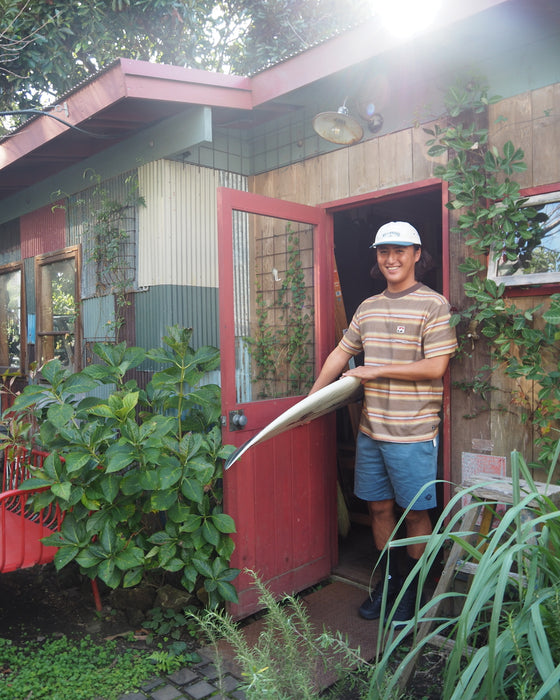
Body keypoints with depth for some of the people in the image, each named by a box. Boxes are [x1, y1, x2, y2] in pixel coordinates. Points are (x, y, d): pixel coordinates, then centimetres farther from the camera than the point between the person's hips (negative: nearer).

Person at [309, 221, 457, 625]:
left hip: (413, 434, -5)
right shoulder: (368, 307, 10)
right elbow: (341, 354, 15)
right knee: (379, 508, 15)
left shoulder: (433, 304, -9)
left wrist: (375, 371, -13)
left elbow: (435, 367, -16)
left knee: (415, 514, 9)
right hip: (371, 429, 6)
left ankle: (412, 591, 29)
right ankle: (388, 582, 35)